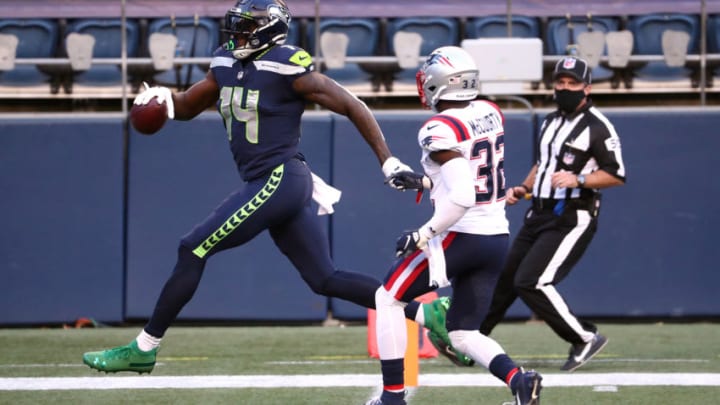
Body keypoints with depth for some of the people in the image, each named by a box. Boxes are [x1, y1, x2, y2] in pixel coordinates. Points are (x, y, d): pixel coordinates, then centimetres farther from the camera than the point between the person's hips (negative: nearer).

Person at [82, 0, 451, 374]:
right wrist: (164, 97, -2)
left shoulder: (287, 68, -13)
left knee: (193, 251, -7)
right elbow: (187, 107, 22)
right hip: (269, 186, 9)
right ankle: (426, 312, 10)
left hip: (280, 181, -9)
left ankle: (144, 349, 0)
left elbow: (351, 106, -10)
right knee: (325, 280, 10)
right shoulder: (227, 66, 11)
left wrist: (387, 161, -12)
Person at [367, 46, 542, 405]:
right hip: (497, 238, 7)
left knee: (388, 298, 13)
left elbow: (462, 197, -25)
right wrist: (425, 182, 24)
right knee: (463, 333, 15)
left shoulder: (440, 130, -17)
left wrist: (422, 235, -17)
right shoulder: (490, 114, 7)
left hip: (459, 237, -7)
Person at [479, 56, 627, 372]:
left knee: (530, 282, -19)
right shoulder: (550, 122, 15)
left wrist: (578, 180, -26)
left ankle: (585, 339, -8)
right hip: (539, 214, 8)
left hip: (572, 218, -8)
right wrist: (522, 189, 13)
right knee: (503, 277, 11)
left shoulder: (597, 127, -10)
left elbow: (616, 176, -14)